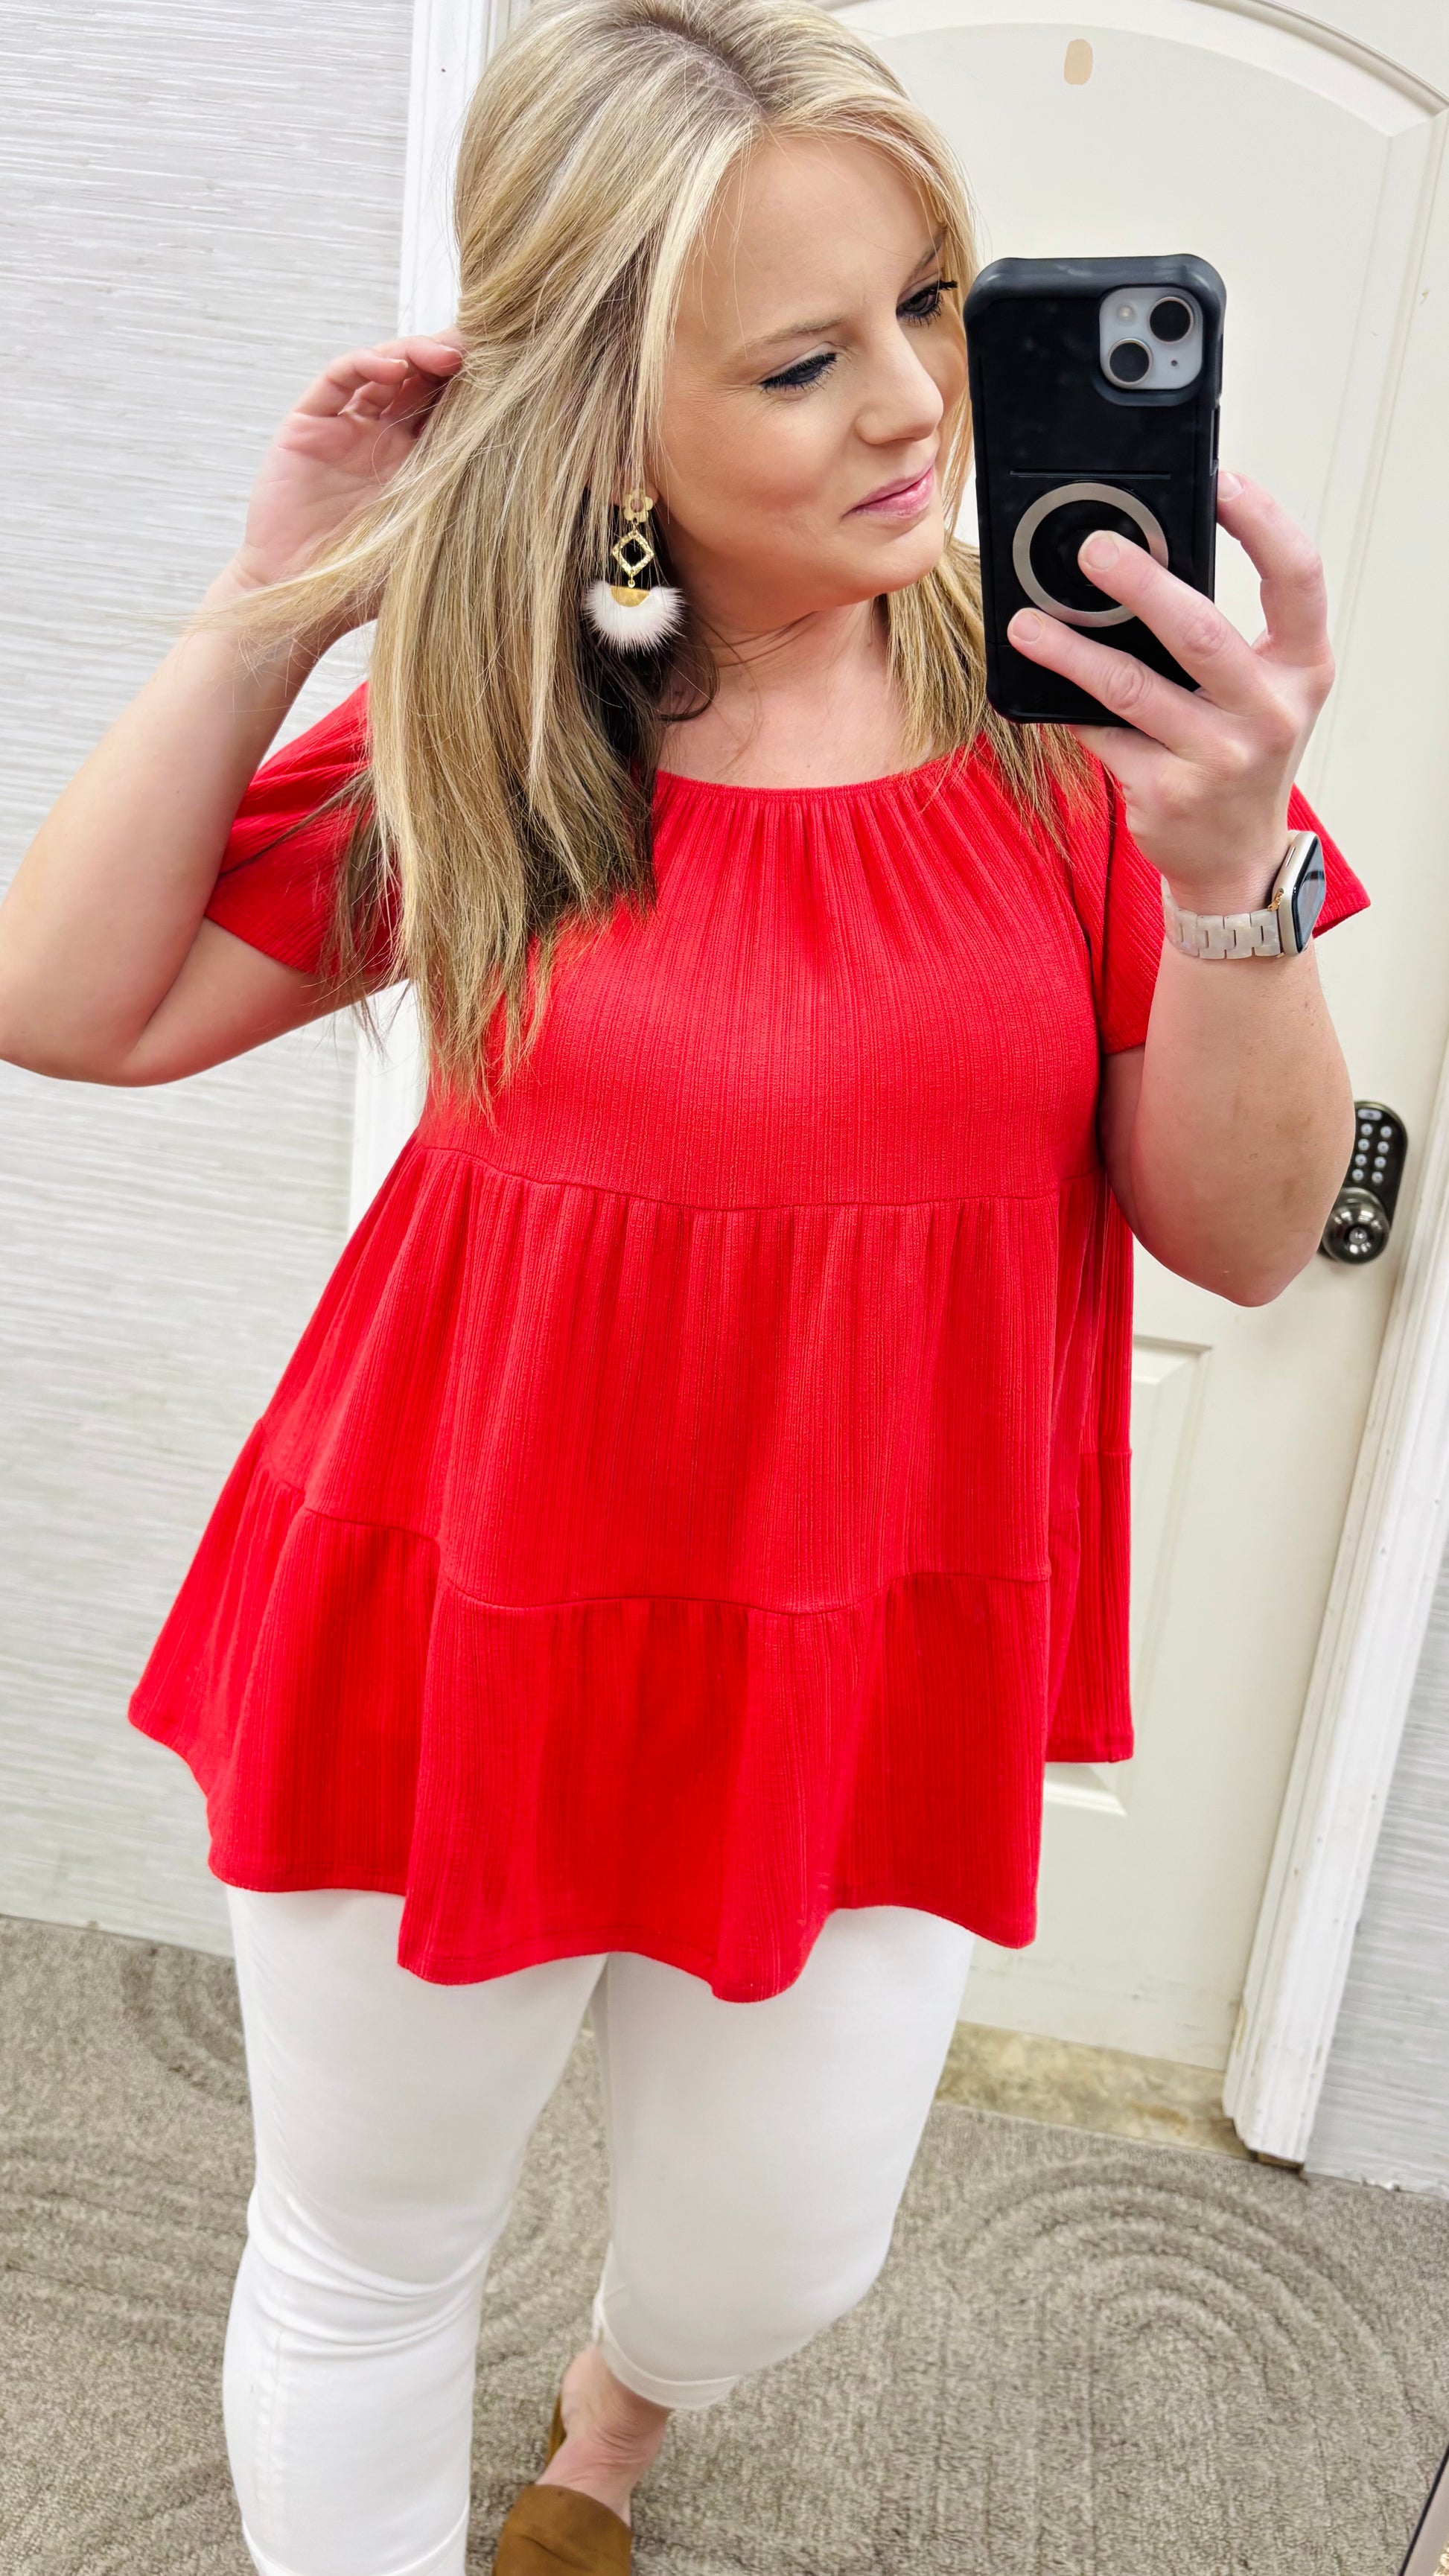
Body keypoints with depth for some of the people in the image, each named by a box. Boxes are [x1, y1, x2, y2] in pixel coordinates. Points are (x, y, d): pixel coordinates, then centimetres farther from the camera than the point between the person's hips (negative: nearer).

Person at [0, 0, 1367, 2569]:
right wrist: (276, 599, -10)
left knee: (781, 2255, 24)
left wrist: (1225, 873, -26)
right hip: (451, 1624, 1)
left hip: (867, 1661, 1)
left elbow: (1246, 1236, -9)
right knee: (365, 2251, 20)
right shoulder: (490, 725, -4)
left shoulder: (1071, 699, -9)